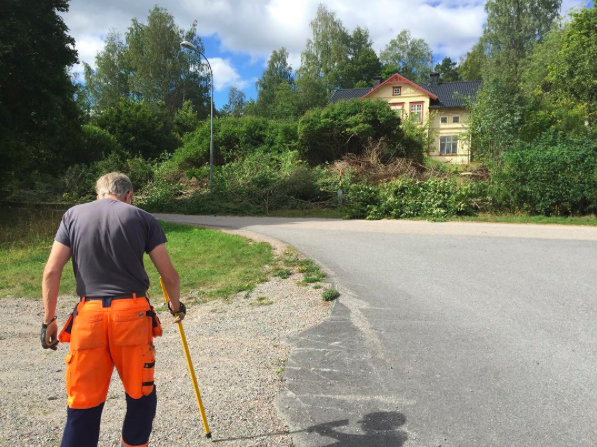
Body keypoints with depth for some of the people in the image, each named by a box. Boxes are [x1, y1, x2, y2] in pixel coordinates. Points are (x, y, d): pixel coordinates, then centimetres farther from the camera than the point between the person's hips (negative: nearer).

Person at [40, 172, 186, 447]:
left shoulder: (73, 215, 11)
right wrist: (176, 305, 21)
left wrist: (49, 319, 11)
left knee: (83, 405, 10)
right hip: (132, 313, -1)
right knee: (141, 397, 15)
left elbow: (51, 271, 4)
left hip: (88, 315, 2)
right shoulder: (141, 218, 6)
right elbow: (169, 274, 4)